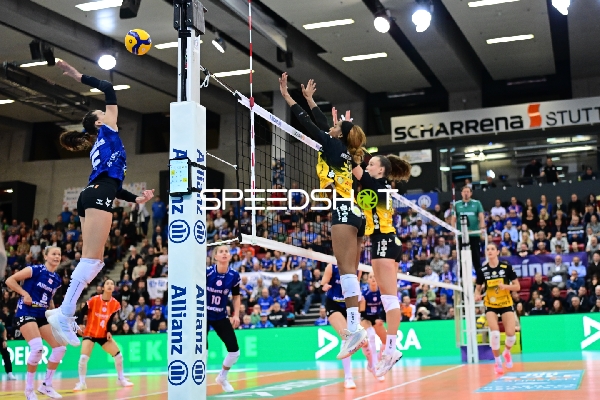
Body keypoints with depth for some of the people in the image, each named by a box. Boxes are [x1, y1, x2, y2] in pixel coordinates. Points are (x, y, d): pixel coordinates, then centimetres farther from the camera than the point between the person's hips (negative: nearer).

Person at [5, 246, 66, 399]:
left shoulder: (57, 279, 10)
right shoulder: (35, 270, -10)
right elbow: (9, 280, -9)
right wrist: (24, 293, -18)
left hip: (42, 316, 8)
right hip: (26, 313, -8)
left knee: (60, 348, 2)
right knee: (38, 348, -25)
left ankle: (46, 385, 15)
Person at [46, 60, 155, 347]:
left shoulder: (100, 145, 32)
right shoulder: (107, 131, 12)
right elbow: (108, 89, 8)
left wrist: (136, 199, 30)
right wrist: (78, 76, 11)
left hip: (91, 195, 9)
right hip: (98, 197, -9)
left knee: (94, 262, 6)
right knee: (90, 259, -16)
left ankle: (64, 311, 0)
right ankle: (64, 314, -22)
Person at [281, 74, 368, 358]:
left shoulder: (334, 146, 0)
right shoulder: (343, 150, 21)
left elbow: (308, 125, 0)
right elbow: (323, 125, 34)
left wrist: (286, 95, 6)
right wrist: (309, 98, 43)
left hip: (343, 210, -9)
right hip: (353, 213, 9)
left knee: (346, 269, -16)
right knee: (350, 272, 5)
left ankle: (354, 327, -23)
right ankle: (355, 329, 3)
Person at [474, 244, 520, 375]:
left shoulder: (506, 267, -9)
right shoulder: (482, 270, -5)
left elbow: (517, 286, -6)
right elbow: (478, 288, 4)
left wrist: (505, 286, -25)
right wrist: (477, 295, -18)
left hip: (506, 304, 0)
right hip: (490, 305, 0)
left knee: (511, 334, -9)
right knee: (495, 333, -18)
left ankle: (507, 352, 27)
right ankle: (498, 362, 3)